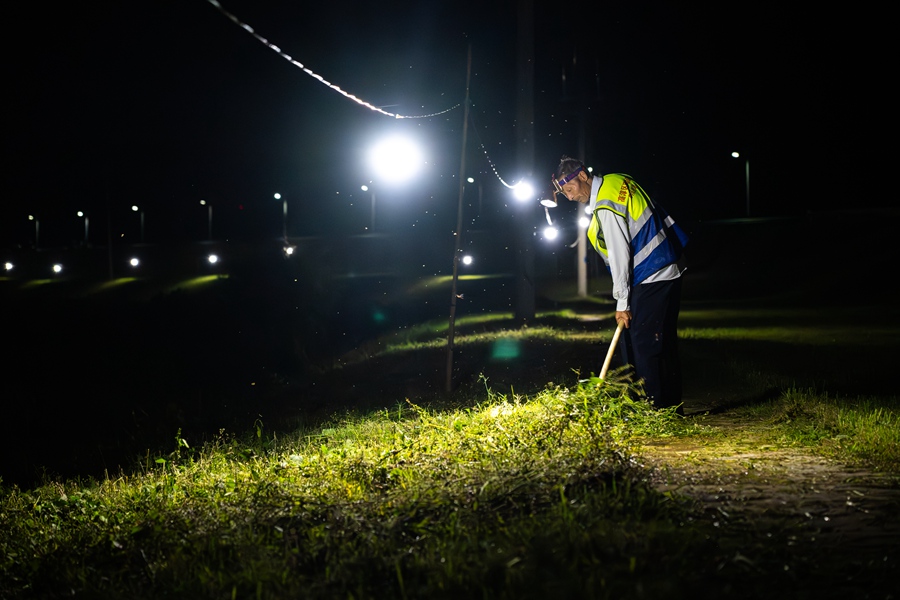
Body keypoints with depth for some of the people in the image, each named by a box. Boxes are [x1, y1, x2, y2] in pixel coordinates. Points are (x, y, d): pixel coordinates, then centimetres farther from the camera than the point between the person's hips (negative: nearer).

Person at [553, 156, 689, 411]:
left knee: (643, 347, -9)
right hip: (667, 275, 10)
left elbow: (619, 256, -18)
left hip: (649, 283, -10)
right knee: (665, 346, 11)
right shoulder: (618, 181, 11)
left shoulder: (605, 207, -17)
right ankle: (673, 409, 16)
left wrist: (622, 303, -13)